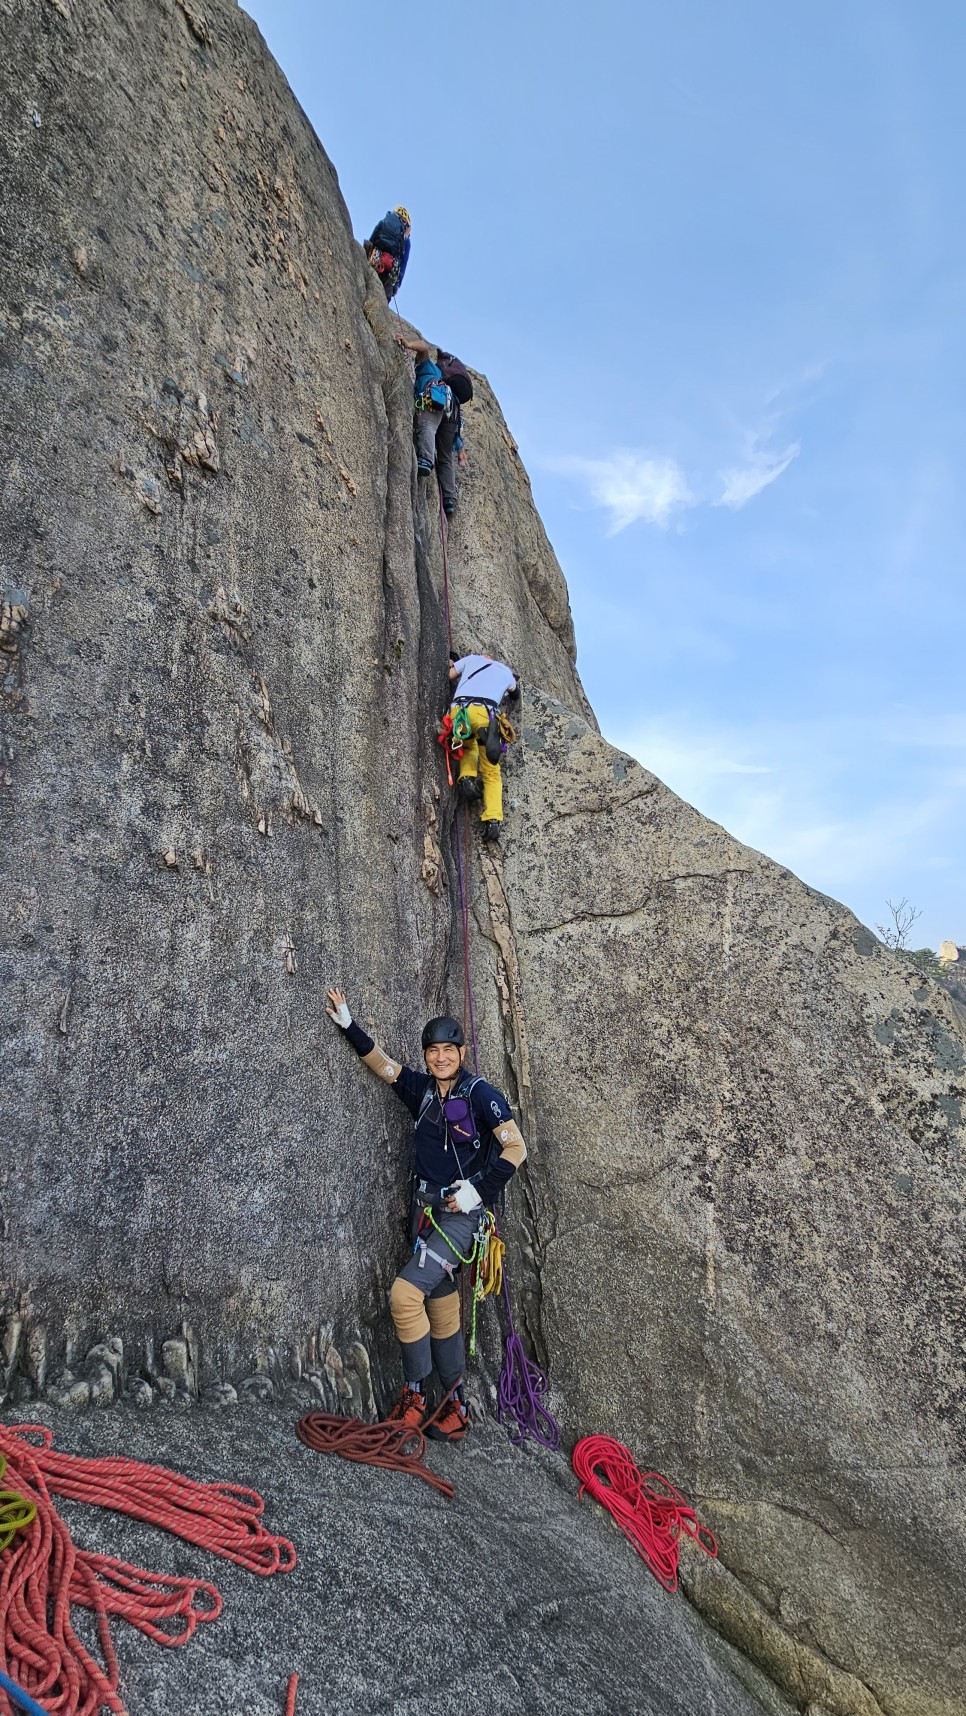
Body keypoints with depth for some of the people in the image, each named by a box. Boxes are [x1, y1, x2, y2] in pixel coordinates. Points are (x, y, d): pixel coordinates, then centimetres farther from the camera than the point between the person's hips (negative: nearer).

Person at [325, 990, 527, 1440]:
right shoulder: (422, 1090, 8)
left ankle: (413, 1396, -2)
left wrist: (477, 1189, -15)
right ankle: (456, 1409, 22)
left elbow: (516, 1148, -13)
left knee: (406, 1292, -18)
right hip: (426, 1209, 7)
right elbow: (380, 1062, 13)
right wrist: (348, 1025, 5)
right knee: (441, 1310, 11)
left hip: (462, 1213, -6)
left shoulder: (481, 1094, -9)